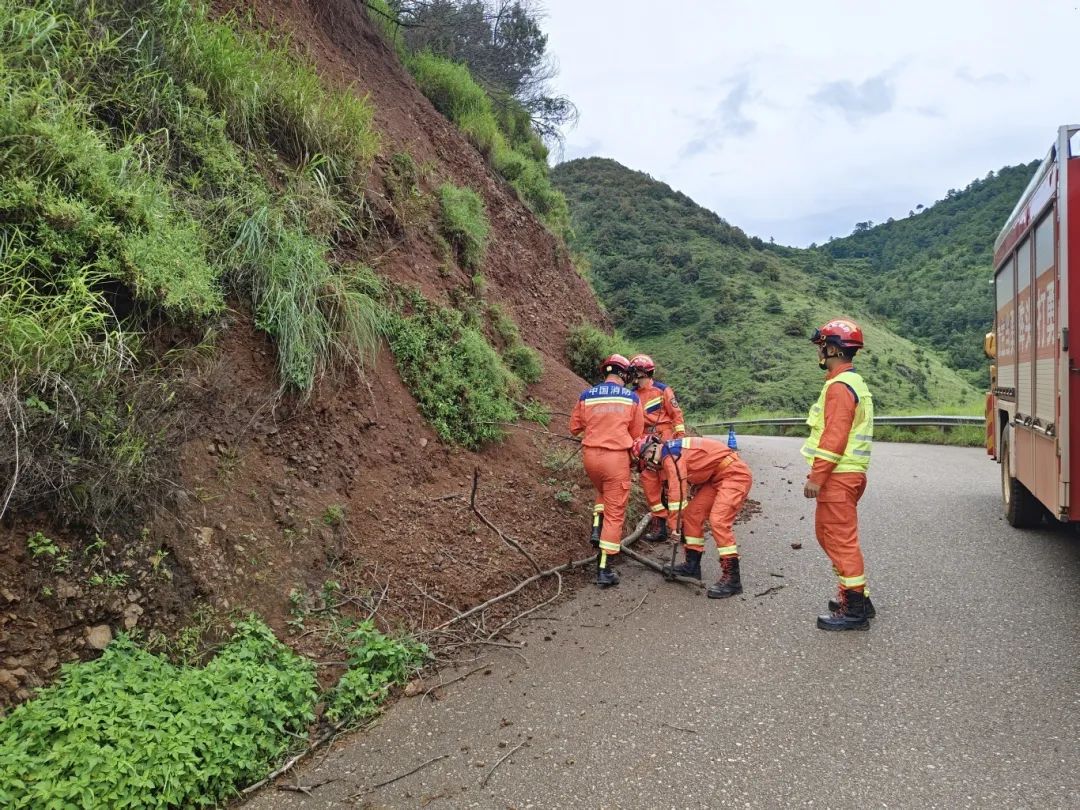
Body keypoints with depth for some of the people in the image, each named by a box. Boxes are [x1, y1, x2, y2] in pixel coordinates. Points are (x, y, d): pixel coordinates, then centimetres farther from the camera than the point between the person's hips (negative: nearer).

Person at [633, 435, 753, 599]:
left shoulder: (671, 453, -19)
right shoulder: (668, 459, 11)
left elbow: (677, 492, -23)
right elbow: (672, 490, 17)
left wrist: (675, 525, -18)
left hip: (734, 474, -10)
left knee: (718, 521, -19)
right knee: (693, 513, 7)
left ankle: (732, 578, -14)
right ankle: (692, 564, 17)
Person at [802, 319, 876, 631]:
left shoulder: (839, 386, -15)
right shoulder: (853, 382, 18)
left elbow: (834, 437, -22)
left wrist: (816, 476, -20)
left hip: (838, 476, -11)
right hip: (847, 473, 11)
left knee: (840, 539, -5)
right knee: (829, 533, 18)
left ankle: (855, 610, 2)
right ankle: (857, 596, 26)